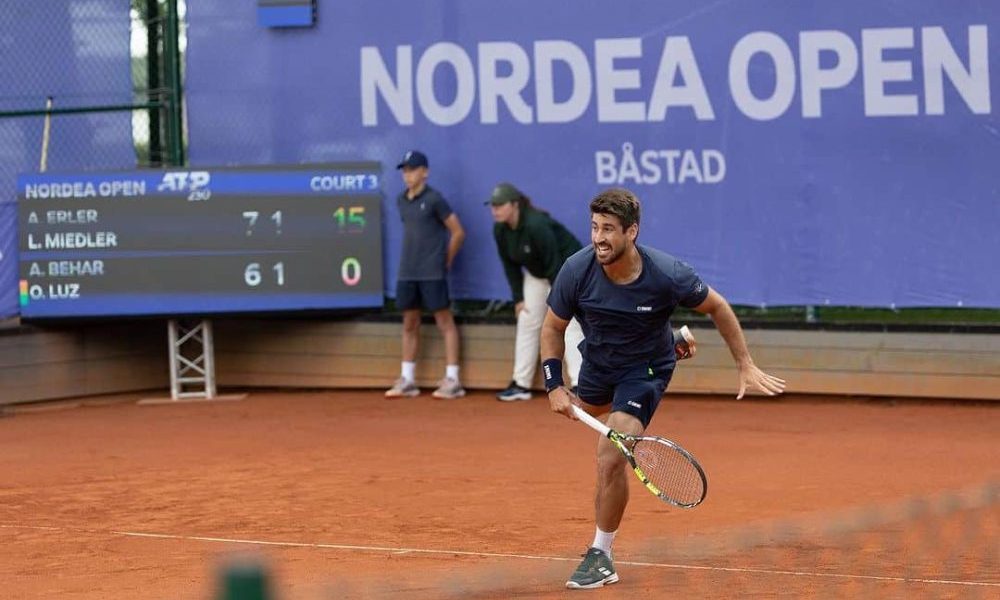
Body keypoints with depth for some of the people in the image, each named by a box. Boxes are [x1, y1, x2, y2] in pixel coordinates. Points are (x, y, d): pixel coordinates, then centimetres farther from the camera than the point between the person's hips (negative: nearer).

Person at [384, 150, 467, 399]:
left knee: (444, 322, -3)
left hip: (432, 273, -7)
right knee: (409, 324, 9)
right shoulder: (402, 200, 11)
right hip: (407, 273, 7)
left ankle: (452, 380, -4)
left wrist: (445, 262, 0)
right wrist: (411, 260, 13)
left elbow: (458, 232, -5)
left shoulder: (434, 199, -8)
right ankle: (407, 380, 14)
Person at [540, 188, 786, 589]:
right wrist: (554, 386, -20)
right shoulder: (577, 271, -27)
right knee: (586, 412, 35)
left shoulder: (667, 275, -32)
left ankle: (601, 555, -3)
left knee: (611, 459, -21)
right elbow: (553, 328, -10)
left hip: (645, 369, -4)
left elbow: (716, 307, -11)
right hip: (597, 361, 4)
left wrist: (746, 366, -10)